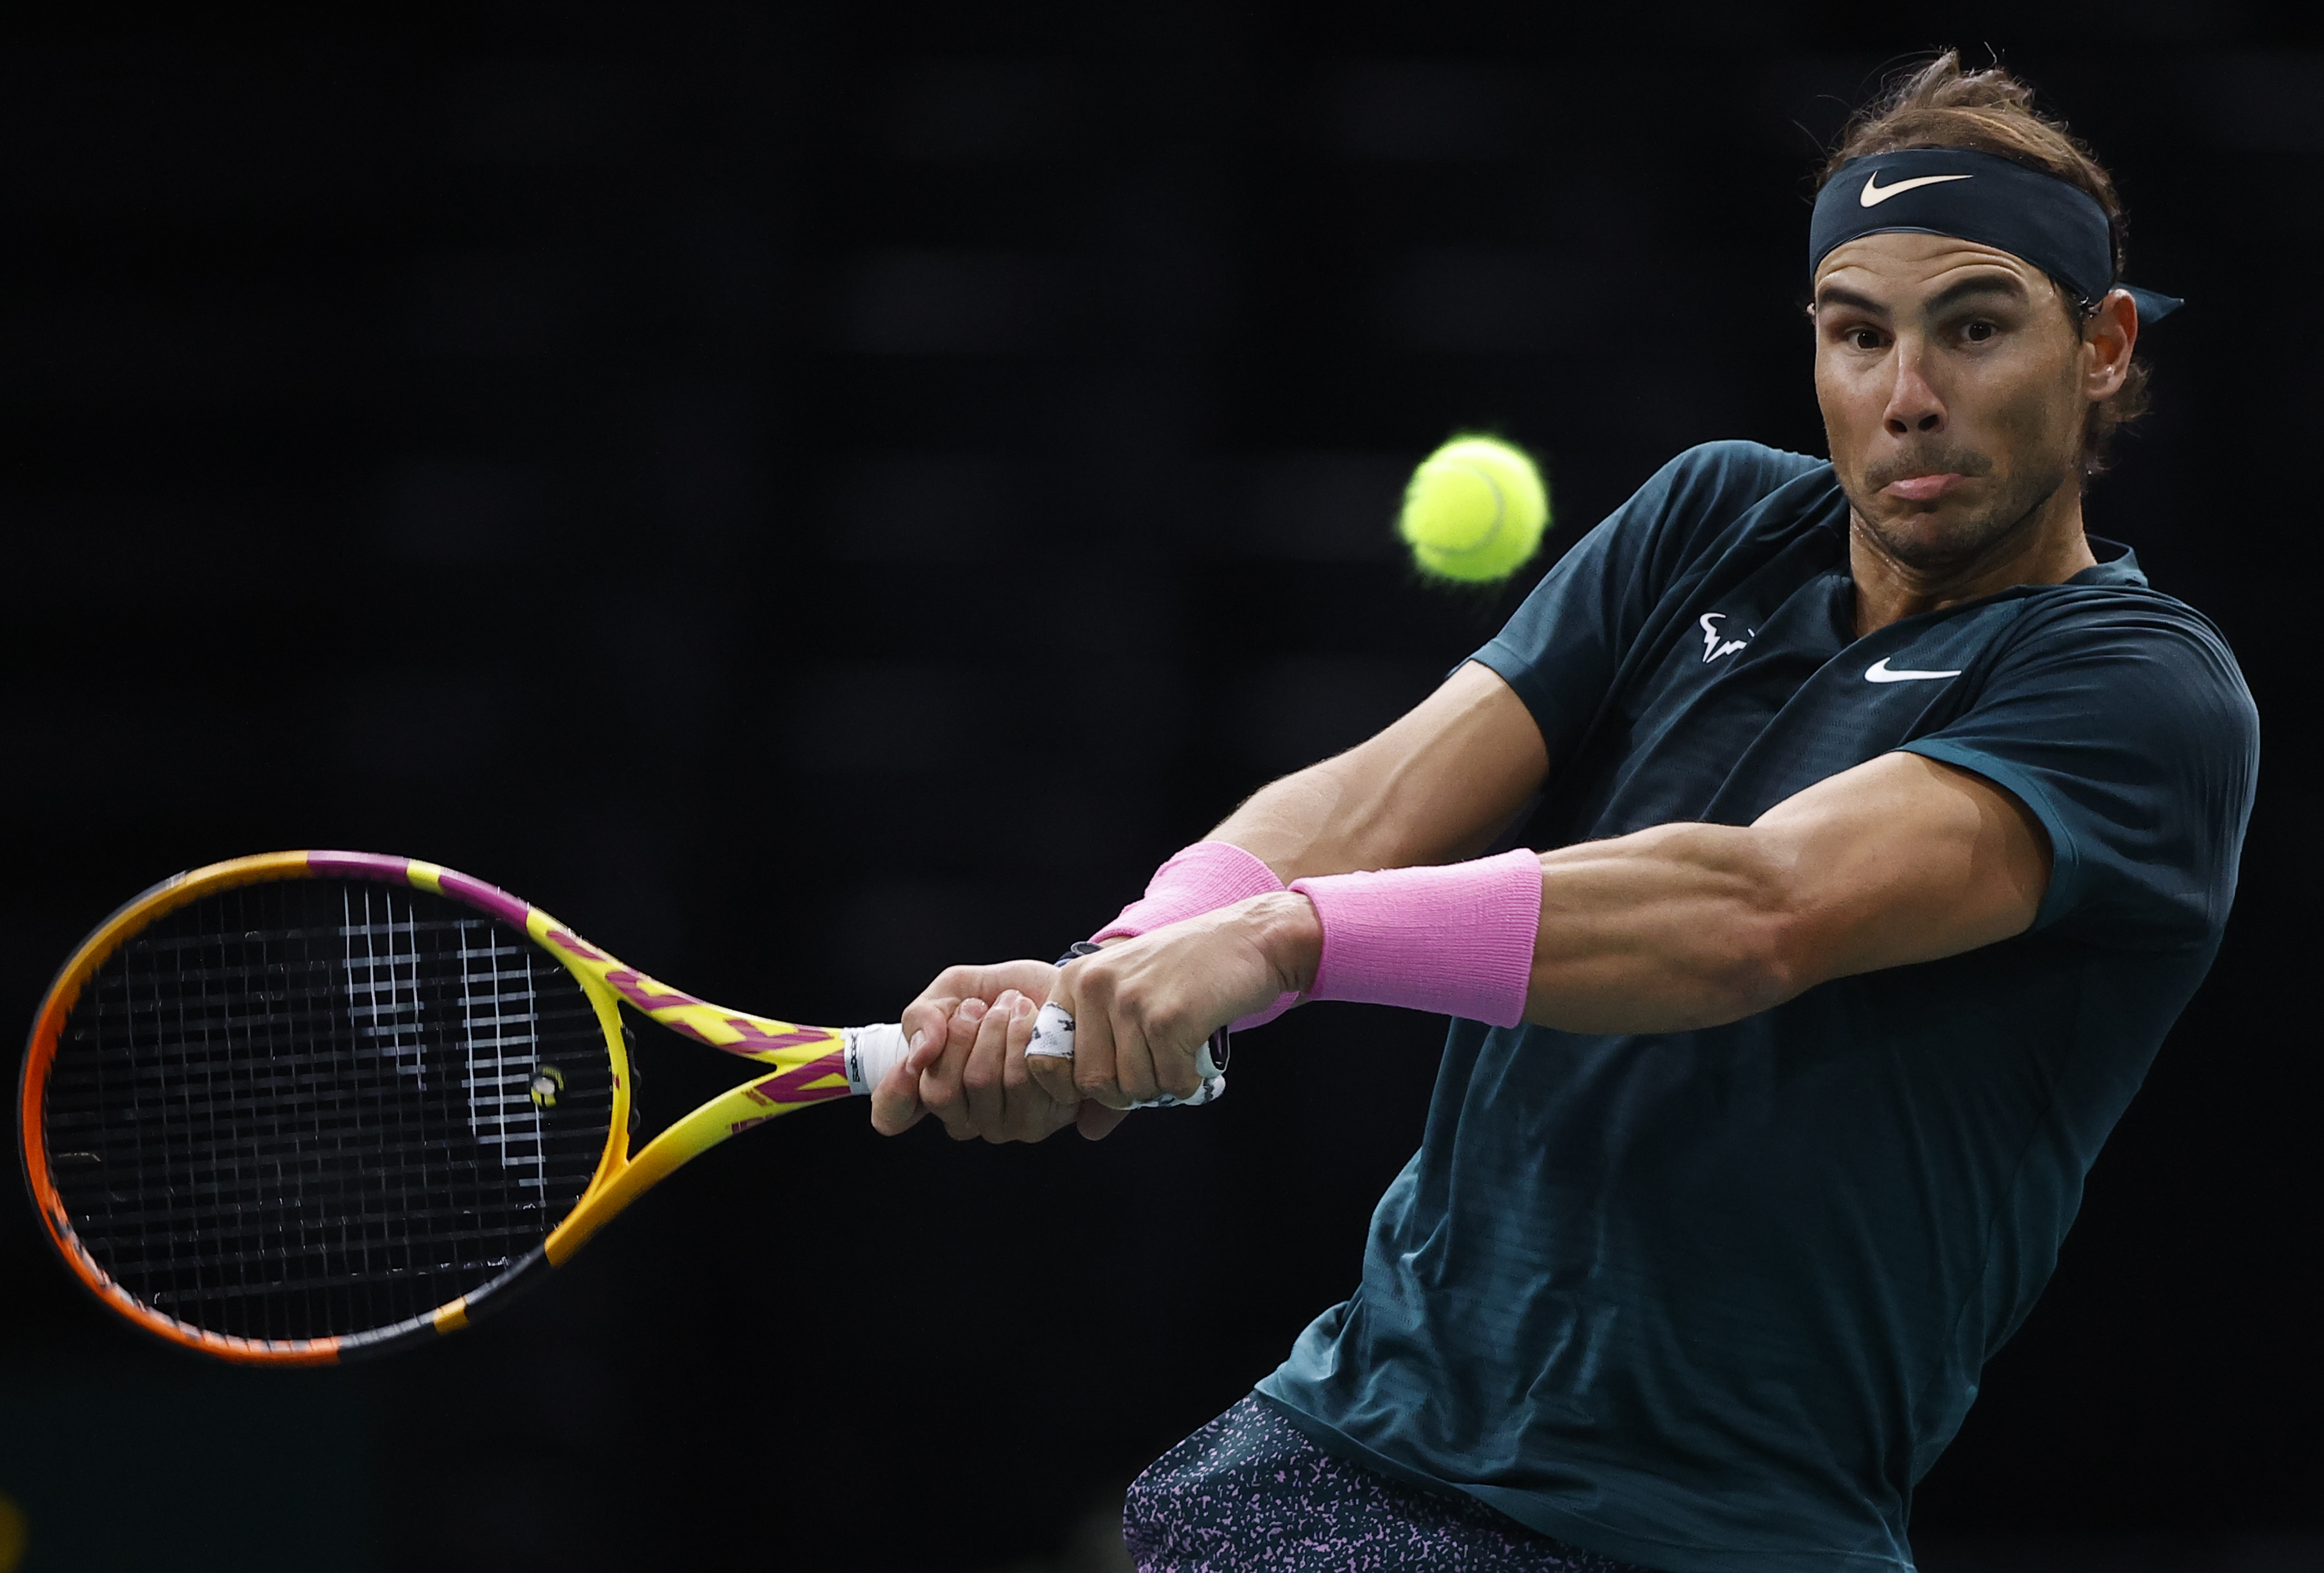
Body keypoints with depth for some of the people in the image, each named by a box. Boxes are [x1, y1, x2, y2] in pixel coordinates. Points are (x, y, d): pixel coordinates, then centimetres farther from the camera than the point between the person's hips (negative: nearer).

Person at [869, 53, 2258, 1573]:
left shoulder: (2150, 691, -10)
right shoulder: (1716, 521, 9)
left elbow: (1758, 915, -26)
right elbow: (1391, 790, -4)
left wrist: (1274, 937, -35)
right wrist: (1111, 978, -24)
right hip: (1355, 1432, 5)